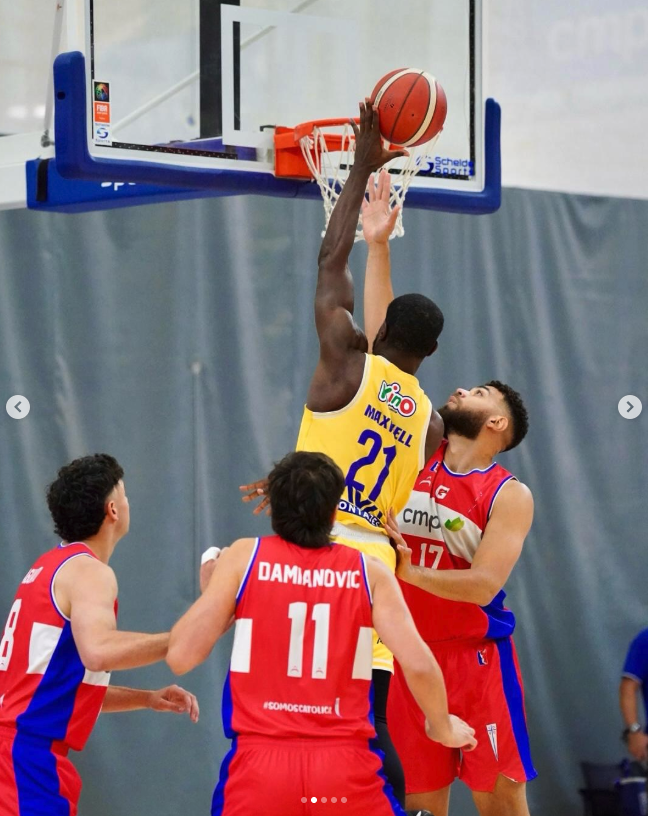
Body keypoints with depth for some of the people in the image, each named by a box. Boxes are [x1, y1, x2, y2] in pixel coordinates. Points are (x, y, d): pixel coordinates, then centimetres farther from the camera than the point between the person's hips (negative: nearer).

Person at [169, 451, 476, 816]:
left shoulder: (243, 557, 2)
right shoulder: (369, 572, 4)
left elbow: (181, 656, -1)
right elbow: (419, 665, -4)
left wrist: (216, 591, 18)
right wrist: (442, 727, 16)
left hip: (260, 765, 0)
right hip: (345, 766, 0)